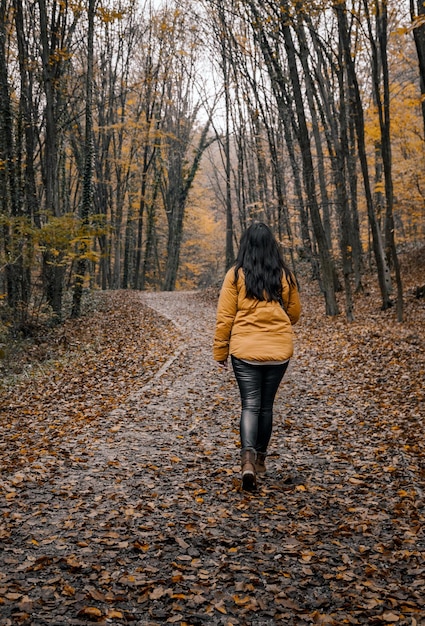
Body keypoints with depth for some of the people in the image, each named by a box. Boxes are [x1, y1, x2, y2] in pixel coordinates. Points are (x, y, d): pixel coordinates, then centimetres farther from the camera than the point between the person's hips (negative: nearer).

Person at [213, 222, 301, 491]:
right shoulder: (285, 275, 0)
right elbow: (294, 313, 11)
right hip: (279, 350, 2)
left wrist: (220, 350, 3)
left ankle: (248, 459, -17)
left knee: (250, 405, 3)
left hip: (245, 350, -2)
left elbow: (225, 317, -6)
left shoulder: (236, 275, -6)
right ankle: (260, 457, 28)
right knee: (267, 405, 16)